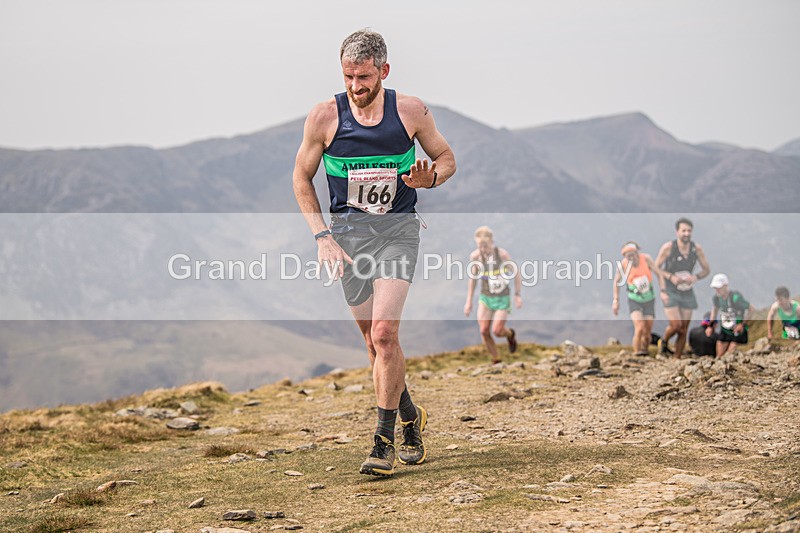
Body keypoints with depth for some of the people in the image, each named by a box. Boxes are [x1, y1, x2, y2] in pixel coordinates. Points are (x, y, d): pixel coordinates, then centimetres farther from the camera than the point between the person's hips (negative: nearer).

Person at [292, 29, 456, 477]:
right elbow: (302, 178, 7)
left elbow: (447, 159, 11)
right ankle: (411, 417, 31)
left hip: (398, 229, -2)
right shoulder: (325, 116, -4)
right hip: (347, 231, 2)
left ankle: (385, 440, -9)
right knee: (376, 342, 7)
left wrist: (429, 178, -13)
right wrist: (322, 236, -3)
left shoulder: (411, 111, -4)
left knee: (384, 332, -18)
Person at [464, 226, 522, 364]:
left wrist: (518, 295, -10)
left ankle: (510, 334, 26)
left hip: (502, 299, -2)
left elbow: (516, 273, -7)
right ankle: (496, 360, 10)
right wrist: (469, 302, 2)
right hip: (485, 297, 2)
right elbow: (472, 278, 0)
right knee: (484, 331, -9)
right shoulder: (475, 256, -13)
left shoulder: (502, 254, -20)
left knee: (497, 331, -11)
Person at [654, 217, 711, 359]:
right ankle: (664, 341, 18)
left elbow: (707, 270, 5)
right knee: (676, 326, -16)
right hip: (670, 292, -3)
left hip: (687, 293, 3)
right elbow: (656, 267, -2)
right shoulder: (668, 247, -13)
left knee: (684, 331, 3)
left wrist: (696, 277, -14)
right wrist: (670, 277, -16)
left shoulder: (697, 249, -6)